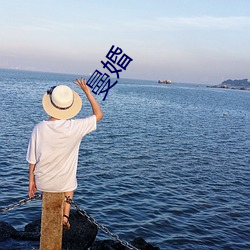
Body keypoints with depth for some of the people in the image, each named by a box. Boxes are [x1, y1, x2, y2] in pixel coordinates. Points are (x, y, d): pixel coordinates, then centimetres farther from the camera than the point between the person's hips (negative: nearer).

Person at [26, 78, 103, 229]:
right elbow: (99, 115, -7)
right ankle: (66, 215, 22)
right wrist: (87, 91, -4)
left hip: (42, 183, 1)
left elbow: (32, 160, -9)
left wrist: (31, 181, 6)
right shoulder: (75, 127, -24)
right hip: (64, 183, -1)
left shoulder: (39, 128, -20)